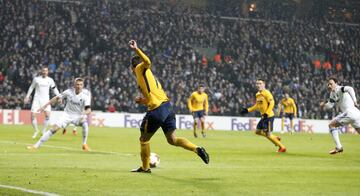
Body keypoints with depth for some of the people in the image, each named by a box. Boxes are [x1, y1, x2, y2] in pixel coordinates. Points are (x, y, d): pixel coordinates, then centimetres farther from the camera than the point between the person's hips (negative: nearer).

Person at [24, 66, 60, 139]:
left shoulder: (50, 80, 5)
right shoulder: (36, 79, 2)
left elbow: (54, 89, 13)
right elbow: (31, 87, 14)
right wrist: (27, 97, 14)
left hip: (46, 99, 0)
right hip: (37, 99, 0)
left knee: (47, 115, -18)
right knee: (33, 115, -8)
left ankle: (44, 131, 0)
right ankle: (36, 130, 13)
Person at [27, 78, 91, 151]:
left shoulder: (85, 95, -19)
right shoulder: (69, 91, -12)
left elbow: (88, 110, -28)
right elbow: (57, 98, 1)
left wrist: (84, 114, -51)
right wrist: (45, 106, 2)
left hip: (78, 116, -2)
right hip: (67, 114, 2)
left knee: (85, 124, -33)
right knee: (54, 128, -12)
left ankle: (84, 144, -14)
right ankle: (36, 145, -7)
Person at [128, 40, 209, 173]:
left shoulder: (140, 69, 2)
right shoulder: (149, 75, 27)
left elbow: (147, 62, -22)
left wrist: (136, 49, -21)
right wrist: (144, 101, 24)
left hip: (156, 111, -8)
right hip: (167, 107, 8)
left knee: (144, 139, 11)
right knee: (172, 139, 7)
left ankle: (145, 167, 20)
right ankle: (197, 149, -12)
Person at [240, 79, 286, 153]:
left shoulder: (266, 93, -14)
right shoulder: (257, 94, 12)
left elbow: (272, 103, -21)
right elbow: (257, 106, 21)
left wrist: (266, 113, -29)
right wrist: (247, 110, 13)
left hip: (269, 116, -9)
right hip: (263, 117, 9)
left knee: (268, 134, -8)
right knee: (258, 131, 15)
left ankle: (282, 147, 5)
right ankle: (276, 138, 26)